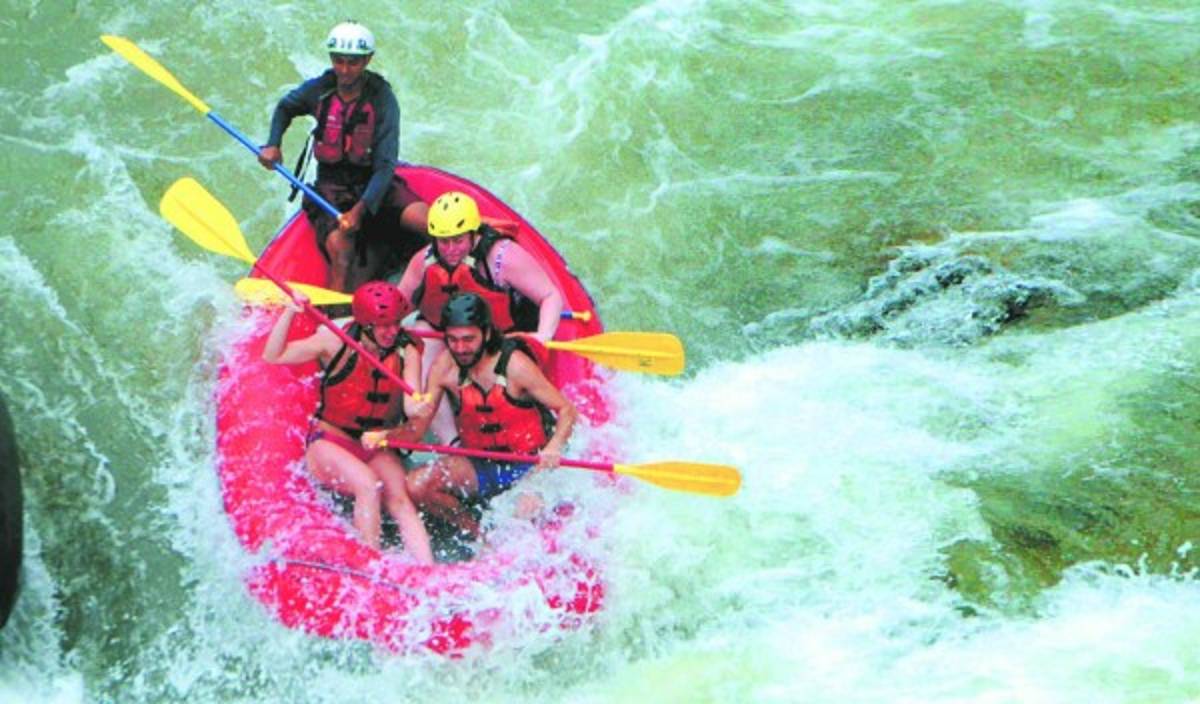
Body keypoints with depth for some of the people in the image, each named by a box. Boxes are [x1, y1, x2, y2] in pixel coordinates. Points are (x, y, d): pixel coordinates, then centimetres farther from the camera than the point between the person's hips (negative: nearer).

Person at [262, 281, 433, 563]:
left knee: (400, 499, -23)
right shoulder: (337, 343, -8)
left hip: (377, 448, 3)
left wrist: (416, 408, -38)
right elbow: (273, 356, -8)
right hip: (329, 443, -3)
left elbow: (412, 402, -14)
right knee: (369, 484, -31)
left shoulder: (407, 352, 0)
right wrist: (290, 312, -18)